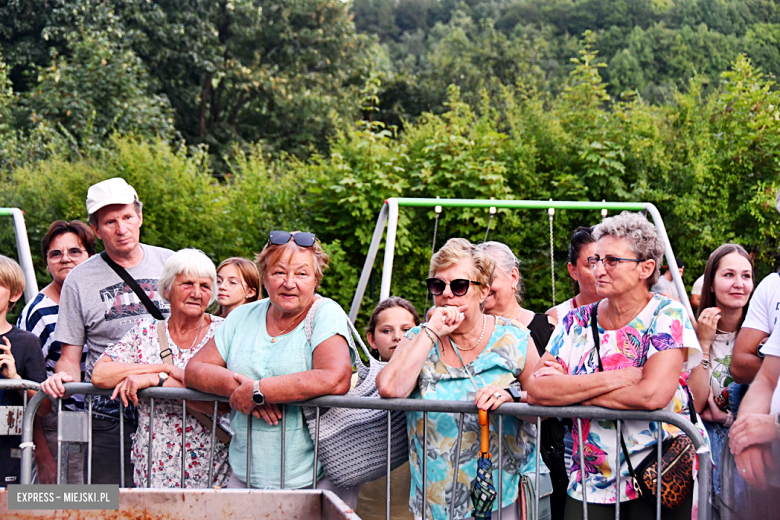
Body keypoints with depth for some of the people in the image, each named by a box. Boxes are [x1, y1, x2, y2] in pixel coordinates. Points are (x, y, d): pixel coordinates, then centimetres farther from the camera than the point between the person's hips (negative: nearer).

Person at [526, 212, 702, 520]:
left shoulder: (667, 316, -8)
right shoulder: (577, 322, 4)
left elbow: (651, 395, -23)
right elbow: (536, 391, -9)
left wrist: (569, 390, -14)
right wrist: (616, 379, -18)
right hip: (589, 484, 3)